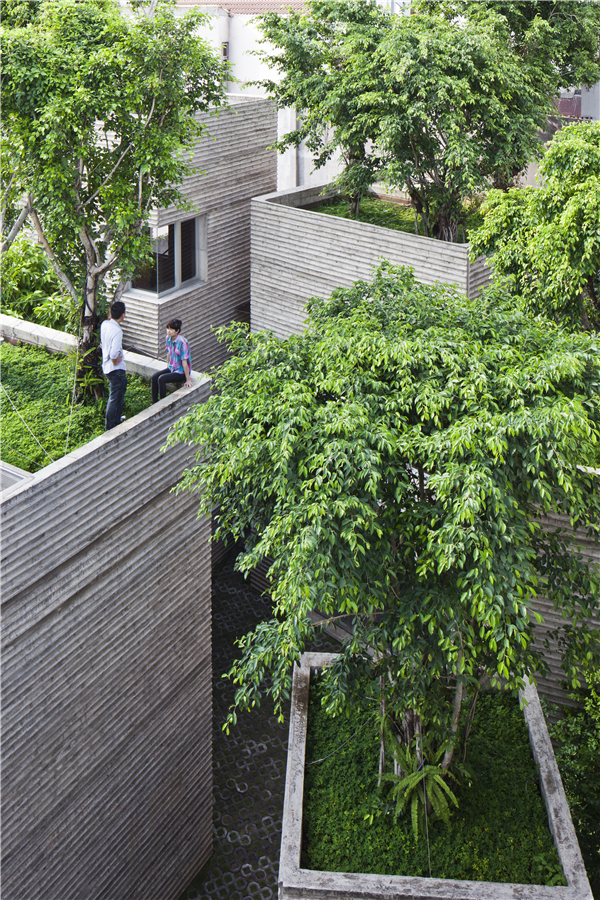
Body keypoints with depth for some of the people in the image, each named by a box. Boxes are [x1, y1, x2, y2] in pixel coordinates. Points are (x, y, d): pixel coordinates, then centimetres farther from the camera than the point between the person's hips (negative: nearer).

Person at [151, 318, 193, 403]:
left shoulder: (182, 343, -25)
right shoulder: (168, 339, -2)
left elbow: (184, 362, -23)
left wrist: (188, 380, -19)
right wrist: (168, 368, 20)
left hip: (181, 372, -7)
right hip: (172, 368, 7)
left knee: (161, 379, -24)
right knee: (154, 377, -12)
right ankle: (154, 404, -4)